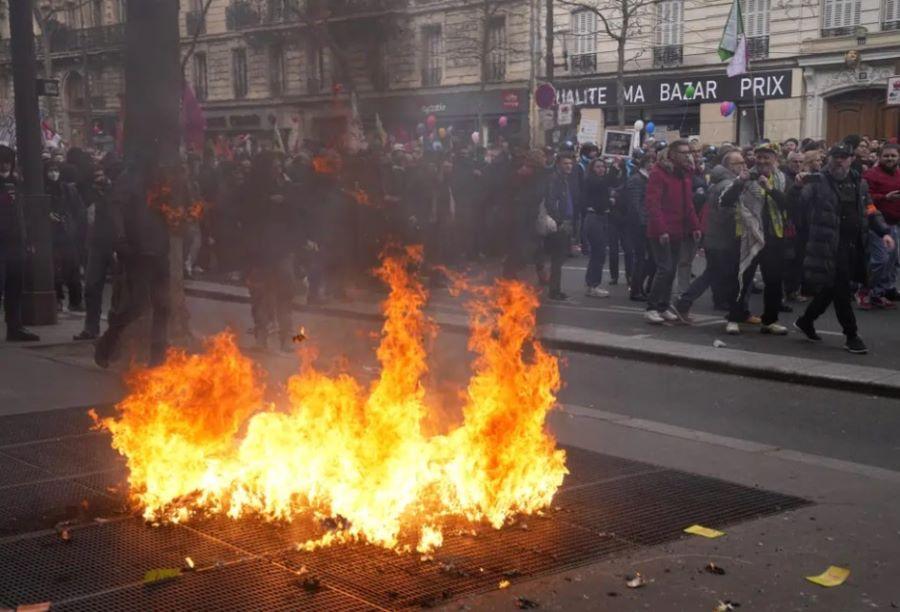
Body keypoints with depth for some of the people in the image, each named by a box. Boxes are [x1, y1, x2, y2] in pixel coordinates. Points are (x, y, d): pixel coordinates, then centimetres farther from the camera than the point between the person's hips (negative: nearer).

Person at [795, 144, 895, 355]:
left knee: (831, 288, 13)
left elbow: (871, 211, 16)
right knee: (841, 290, -5)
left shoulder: (859, 183, 14)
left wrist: (884, 232, 4)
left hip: (854, 246, 6)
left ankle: (806, 321, 33)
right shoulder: (819, 182, -3)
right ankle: (851, 336, 5)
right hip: (830, 245, -6)